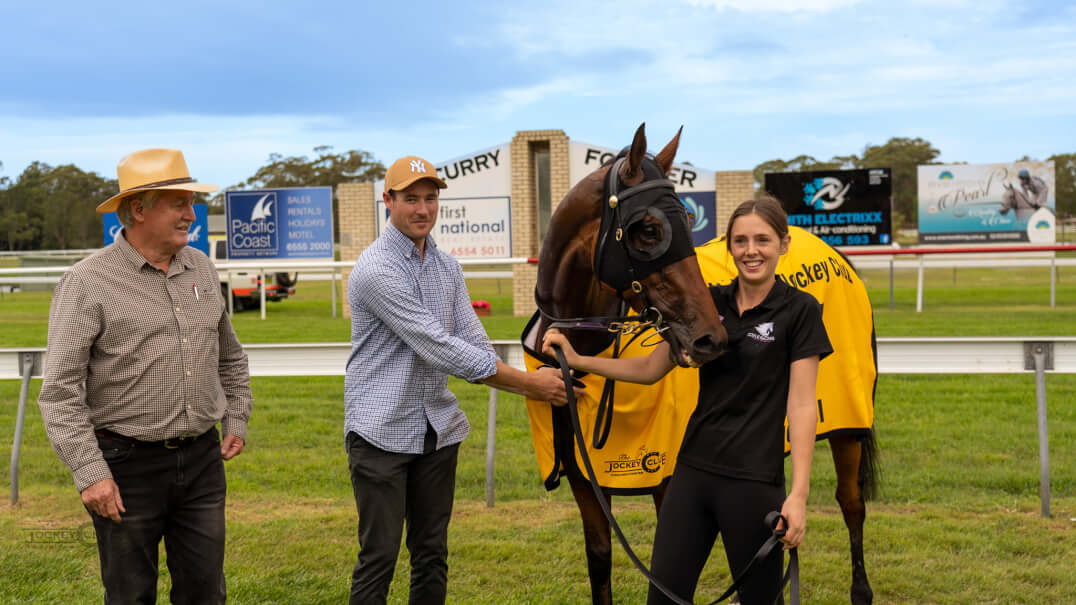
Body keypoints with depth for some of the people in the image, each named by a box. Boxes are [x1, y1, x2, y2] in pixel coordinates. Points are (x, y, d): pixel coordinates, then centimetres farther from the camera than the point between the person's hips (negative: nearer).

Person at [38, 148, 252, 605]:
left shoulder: (201, 269, 7)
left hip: (202, 459, 5)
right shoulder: (88, 282, -10)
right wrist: (89, 474, -19)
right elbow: (61, 392, -13)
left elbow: (229, 355, 23)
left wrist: (237, 420, 14)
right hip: (128, 464, -5)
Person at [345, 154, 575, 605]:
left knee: (432, 553, 11)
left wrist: (528, 387, -12)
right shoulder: (375, 270, -16)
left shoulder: (448, 268, 8)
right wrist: (526, 381, -19)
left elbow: (471, 342, 5)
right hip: (382, 429, -7)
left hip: (438, 427, 7)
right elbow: (437, 347, -21)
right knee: (379, 556, -3)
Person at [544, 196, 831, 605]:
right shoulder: (707, 303, 8)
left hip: (754, 480, -5)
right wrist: (577, 359, 4)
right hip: (693, 471, 5)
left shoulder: (799, 310, -6)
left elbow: (801, 404, -11)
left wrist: (799, 493, -18)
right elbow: (650, 369, 14)